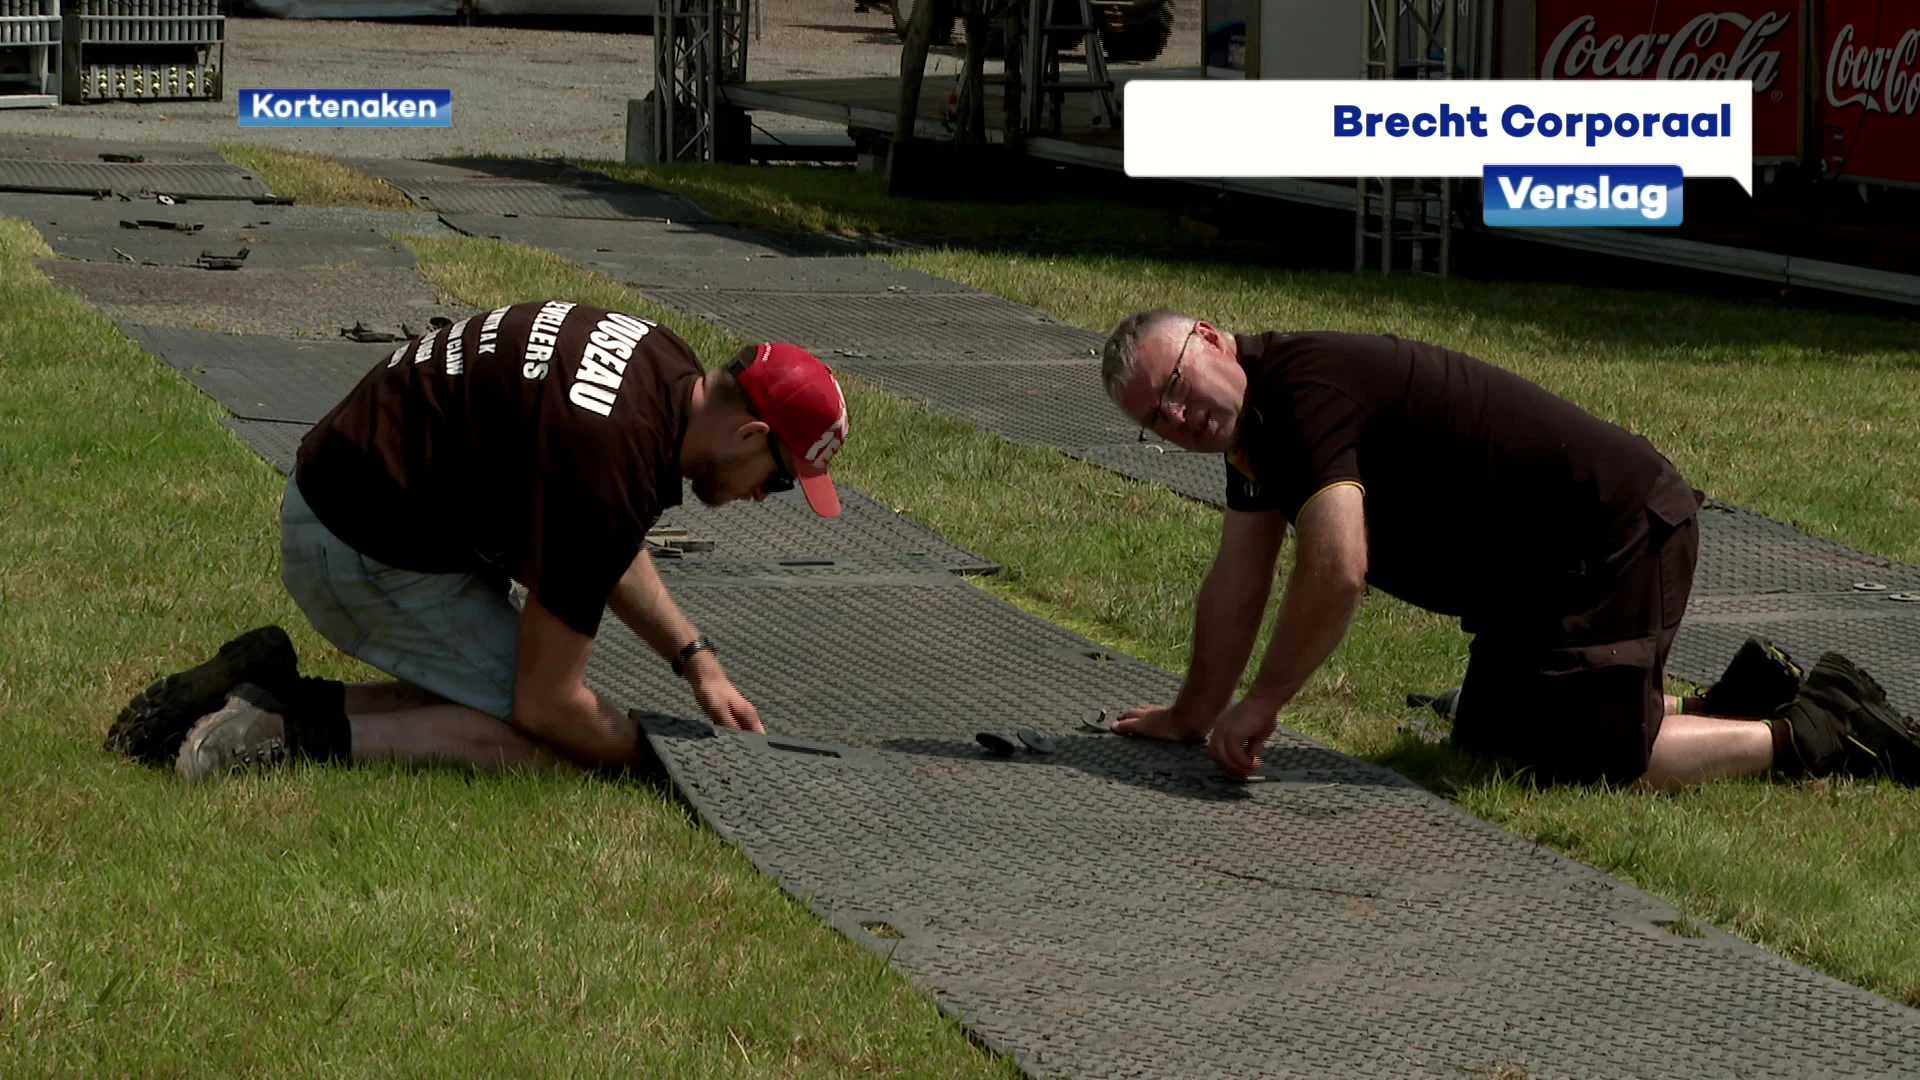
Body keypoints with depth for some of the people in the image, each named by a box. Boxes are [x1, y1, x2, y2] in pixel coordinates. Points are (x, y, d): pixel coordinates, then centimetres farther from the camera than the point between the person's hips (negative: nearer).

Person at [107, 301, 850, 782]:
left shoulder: (665, 368, 2)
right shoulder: (613, 465, -28)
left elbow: (609, 548, 24)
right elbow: (546, 701, -20)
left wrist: (694, 658, 16)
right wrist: (644, 758, -4)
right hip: (364, 551, -10)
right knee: (546, 747, -11)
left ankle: (263, 686, 8)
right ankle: (299, 727, -13)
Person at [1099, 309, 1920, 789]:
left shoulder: (1303, 390, -22)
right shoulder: (1251, 415, 9)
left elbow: (1335, 571, -31)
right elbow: (1237, 585, 18)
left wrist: (1262, 704, -21)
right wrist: (1193, 715, 21)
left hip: (1616, 539, -11)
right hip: (1542, 573, 11)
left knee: (1582, 763, -13)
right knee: (1488, 741, 17)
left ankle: (1817, 737, -2)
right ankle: (1741, 700, 21)